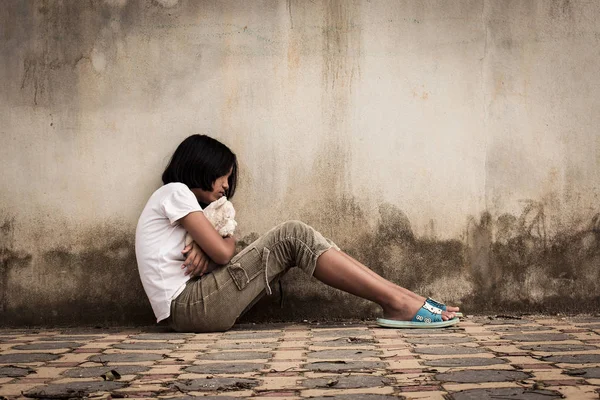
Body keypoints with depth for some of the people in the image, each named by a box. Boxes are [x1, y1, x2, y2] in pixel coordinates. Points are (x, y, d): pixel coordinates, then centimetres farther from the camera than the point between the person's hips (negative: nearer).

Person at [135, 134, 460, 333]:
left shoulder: (182, 202, 26)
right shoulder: (174, 191, -4)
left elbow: (214, 251, 13)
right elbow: (222, 251, -12)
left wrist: (205, 250, -10)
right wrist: (227, 239, 10)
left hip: (194, 304, 9)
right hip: (188, 307, -9)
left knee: (293, 240, -1)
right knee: (291, 237, -17)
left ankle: (399, 297, -9)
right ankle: (399, 303, -19)